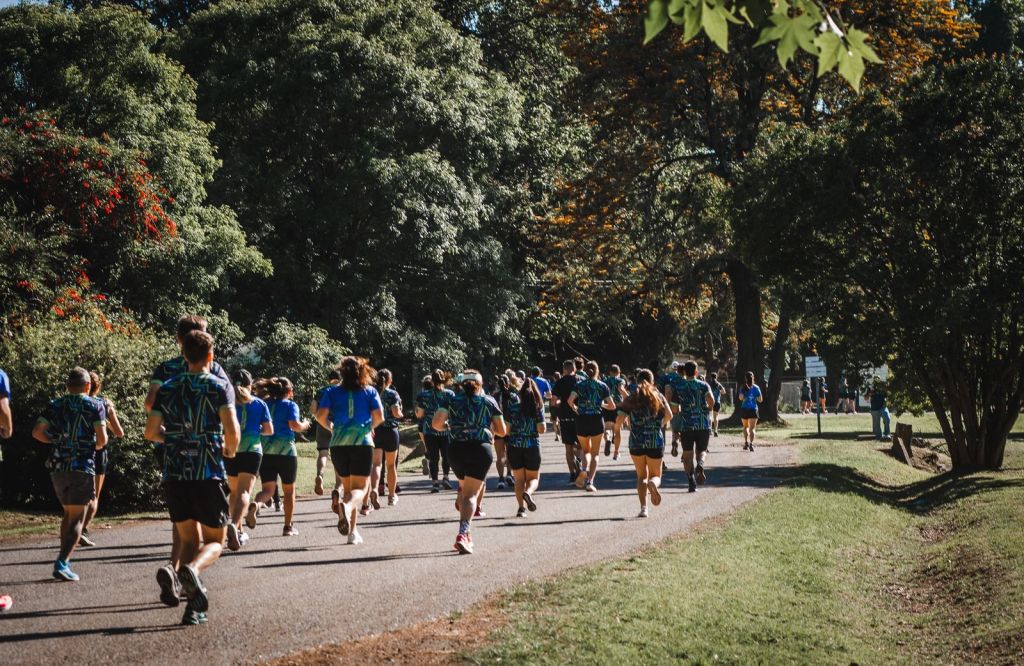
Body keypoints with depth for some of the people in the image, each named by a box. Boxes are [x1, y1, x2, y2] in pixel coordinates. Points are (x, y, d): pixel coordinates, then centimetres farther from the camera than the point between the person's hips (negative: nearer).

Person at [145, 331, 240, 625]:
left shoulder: (167, 388, 9)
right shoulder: (219, 386, -1)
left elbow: (151, 432, 8)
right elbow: (232, 429, -13)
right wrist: (230, 450, 8)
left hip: (174, 475, 3)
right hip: (208, 474, -3)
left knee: (189, 539, 14)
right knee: (215, 541, 8)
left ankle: (195, 599, -6)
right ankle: (191, 569, -25)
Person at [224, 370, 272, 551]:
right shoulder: (259, 404, 5)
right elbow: (269, 430, 6)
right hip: (251, 449, -2)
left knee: (234, 491, 18)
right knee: (244, 491, -11)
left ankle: (239, 531, 21)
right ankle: (234, 525, -35)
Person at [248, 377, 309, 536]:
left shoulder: (265, 404, 12)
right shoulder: (290, 405, 0)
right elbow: (294, 425, -14)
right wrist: (304, 425, 5)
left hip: (265, 451, 3)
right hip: (285, 450, -3)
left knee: (267, 489, 0)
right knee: (289, 490, 12)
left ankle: (256, 504, -34)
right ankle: (288, 526, 15)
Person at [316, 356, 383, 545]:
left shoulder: (333, 392, 8)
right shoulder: (370, 391, 6)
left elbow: (321, 416, -3)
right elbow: (379, 416, -3)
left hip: (338, 443, 2)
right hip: (362, 442, -2)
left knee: (348, 486, 17)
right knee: (359, 488, -2)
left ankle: (352, 531, 9)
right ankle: (347, 505, -36)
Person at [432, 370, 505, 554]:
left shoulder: (452, 402, 10)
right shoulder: (489, 402, 11)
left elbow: (437, 424, -4)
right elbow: (502, 431, 12)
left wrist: (449, 425, 17)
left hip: (457, 449, 2)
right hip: (482, 449, -2)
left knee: (465, 486, 28)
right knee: (471, 494, -6)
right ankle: (463, 534, -23)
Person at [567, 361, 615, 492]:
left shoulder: (579, 385, 1)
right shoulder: (602, 386, 2)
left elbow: (570, 400, -14)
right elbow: (612, 405, 2)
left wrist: (574, 408, 5)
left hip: (581, 420, 1)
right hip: (597, 420, -1)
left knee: (586, 450, 20)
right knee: (595, 453, 7)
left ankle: (584, 469, -9)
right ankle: (590, 482, -7)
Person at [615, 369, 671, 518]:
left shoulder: (631, 399, 2)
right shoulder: (659, 396, 4)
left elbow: (620, 418, -8)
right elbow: (669, 415, -7)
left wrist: (617, 428, 13)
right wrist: (660, 425, 11)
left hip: (636, 442, 0)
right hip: (656, 442, 0)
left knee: (641, 476, 15)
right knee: (655, 475, 15)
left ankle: (643, 508, 0)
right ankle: (653, 483, -23)